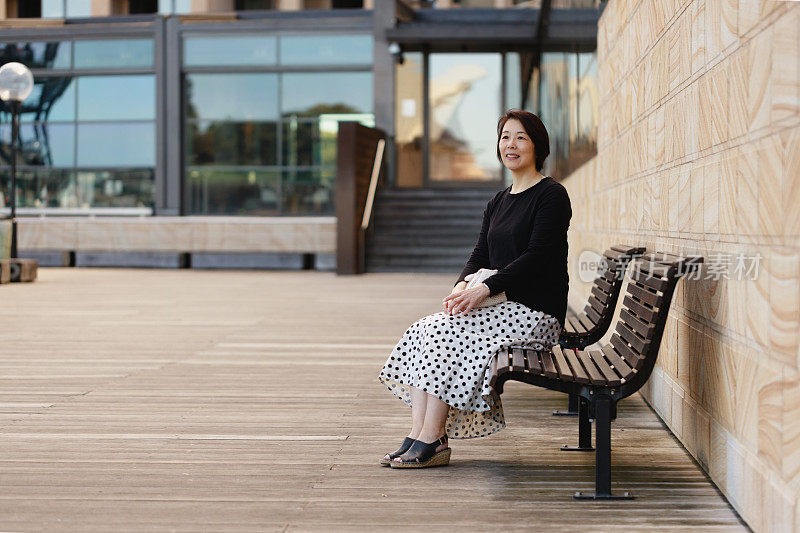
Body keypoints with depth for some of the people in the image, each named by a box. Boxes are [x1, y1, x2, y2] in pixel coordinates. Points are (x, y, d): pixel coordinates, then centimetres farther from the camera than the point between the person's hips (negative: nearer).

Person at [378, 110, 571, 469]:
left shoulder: (551, 195, -6)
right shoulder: (497, 203, 19)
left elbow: (537, 257, -16)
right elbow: (480, 256, 14)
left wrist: (484, 289, -23)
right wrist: (462, 285, -9)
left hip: (535, 314, -8)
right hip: (500, 306, 8)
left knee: (446, 332, -25)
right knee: (422, 331, -12)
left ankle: (431, 440, -21)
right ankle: (418, 435, -18)